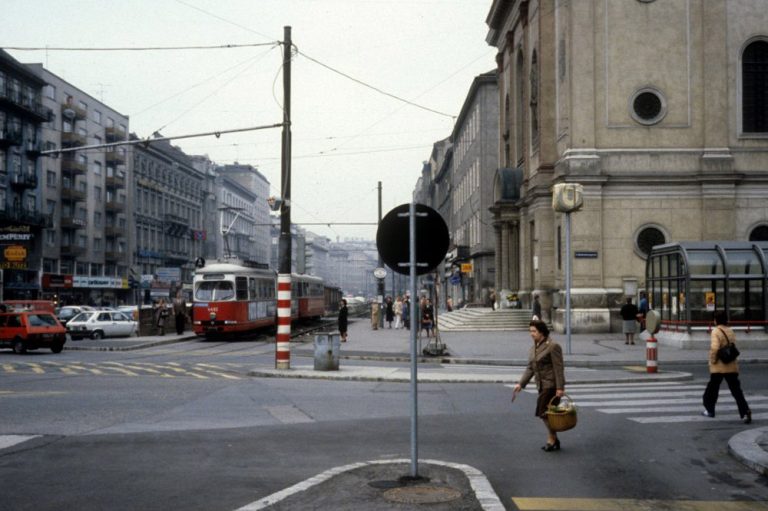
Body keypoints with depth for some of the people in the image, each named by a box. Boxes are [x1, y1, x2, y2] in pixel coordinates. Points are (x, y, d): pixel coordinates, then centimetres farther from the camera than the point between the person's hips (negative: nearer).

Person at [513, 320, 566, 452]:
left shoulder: (553, 346, -13)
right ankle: (554, 440, 20)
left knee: (544, 412, -9)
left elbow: (559, 368, -16)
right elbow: (530, 368, 13)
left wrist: (560, 387, -20)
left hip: (552, 385, -8)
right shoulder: (533, 348, 12)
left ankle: (552, 439, 5)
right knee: (545, 413, 9)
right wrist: (521, 384, 5)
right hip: (542, 385, 8)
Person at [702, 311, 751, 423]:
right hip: (732, 366, 5)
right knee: (736, 390, 1)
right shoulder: (730, 331, 8)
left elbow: (714, 348, -23)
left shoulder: (716, 331, -12)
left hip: (718, 367, -5)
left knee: (712, 388, 14)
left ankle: (709, 410, 26)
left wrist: (712, 360, -11)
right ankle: (745, 412, -12)